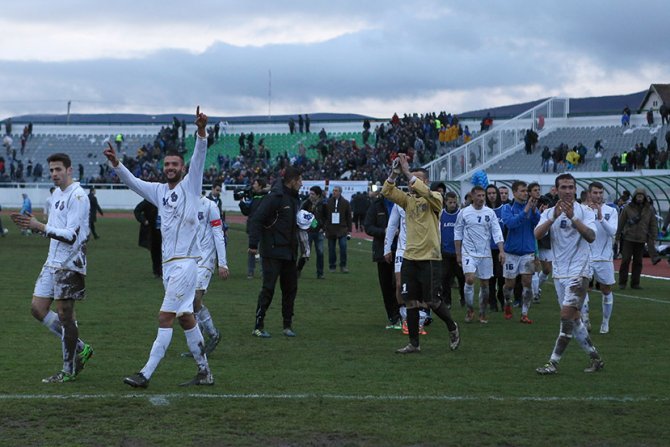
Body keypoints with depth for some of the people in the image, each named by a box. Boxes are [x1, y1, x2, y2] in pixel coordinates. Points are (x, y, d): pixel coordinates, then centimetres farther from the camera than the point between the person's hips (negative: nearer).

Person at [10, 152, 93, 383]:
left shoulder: (78, 196, -15)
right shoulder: (57, 193, 13)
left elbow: (71, 236, -22)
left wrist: (39, 226, -27)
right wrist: (32, 225, 5)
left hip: (70, 264, -9)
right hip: (53, 262, 9)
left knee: (64, 314, -3)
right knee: (38, 308, 7)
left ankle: (69, 370, 9)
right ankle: (80, 349, 18)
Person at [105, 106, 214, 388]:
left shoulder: (190, 185, -1)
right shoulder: (159, 191, 16)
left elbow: (199, 158, -14)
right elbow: (132, 182, 14)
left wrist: (201, 131, -30)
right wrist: (116, 163, -2)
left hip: (185, 261, -7)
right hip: (168, 262, 8)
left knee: (165, 318, -10)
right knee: (185, 318, 10)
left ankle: (146, 374, -12)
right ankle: (204, 372, 17)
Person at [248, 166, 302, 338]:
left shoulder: (294, 198, 12)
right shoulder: (274, 197, -14)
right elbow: (257, 219, -17)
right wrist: (253, 244, -21)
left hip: (289, 252, 8)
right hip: (273, 251, -8)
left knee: (290, 288, 10)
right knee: (268, 288, -6)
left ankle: (287, 325, 19)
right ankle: (258, 326, 0)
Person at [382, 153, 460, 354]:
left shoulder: (435, 198, -4)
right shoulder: (408, 200, 10)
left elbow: (425, 193, -26)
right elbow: (386, 192, -1)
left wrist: (407, 173, -26)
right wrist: (394, 173, -14)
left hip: (430, 258, -5)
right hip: (409, 258, 5)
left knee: (432, 301, -2)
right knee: (410, 301, 5)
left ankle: (452, 328, 24)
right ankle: (414, 343, 13)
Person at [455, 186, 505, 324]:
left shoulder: (490, 212, 2)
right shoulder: (464, 212, -1)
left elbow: (497, 232, -1)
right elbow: (458, 233, 5)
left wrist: (501, 251, -12)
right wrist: (458, 254, 4)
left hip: (485, 254, 2)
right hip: (469, 253, -2)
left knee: (485, 284, 5)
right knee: (469, 279, -17)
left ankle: (482, 313, 20)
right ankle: (470, 309, 3)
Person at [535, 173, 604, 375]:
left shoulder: (584, 211, -5)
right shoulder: (549, 213, 7)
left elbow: (591, 237, -21)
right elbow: (537, 234, -11)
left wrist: (572, 217, -30)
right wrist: (553, 217, -25)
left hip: (578, 271, -5)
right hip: (559, 272, 6)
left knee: (567, 315, -11)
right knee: (573, 318, 10)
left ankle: (553, 362, -7)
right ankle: (595, 358, 21)